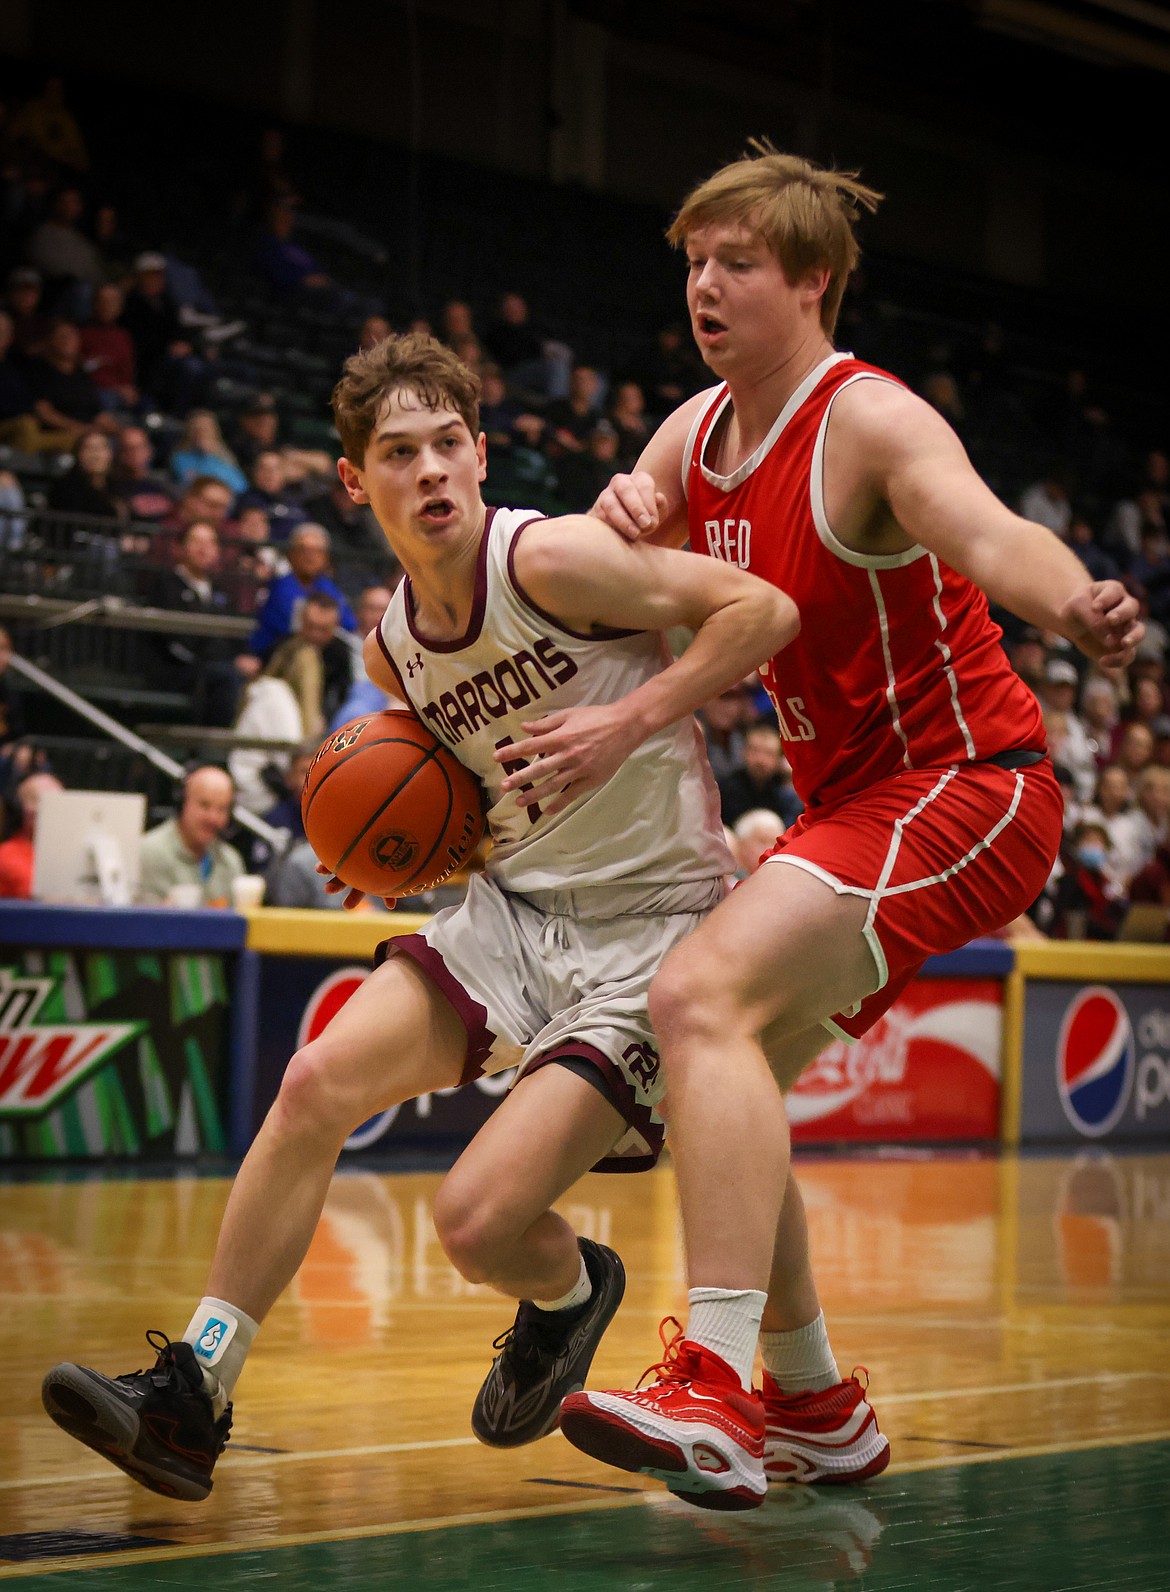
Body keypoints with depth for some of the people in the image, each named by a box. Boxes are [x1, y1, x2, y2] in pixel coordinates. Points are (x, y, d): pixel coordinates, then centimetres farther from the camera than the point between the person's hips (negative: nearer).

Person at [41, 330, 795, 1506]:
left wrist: (629, 723, -25)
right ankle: (192, 1392, 0)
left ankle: (571, 1291, 22)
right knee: (317, 1084, -9)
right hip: (515, 900, 7)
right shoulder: (393, 644, 6)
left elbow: (763, 609, -18)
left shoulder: (550, 560, -17)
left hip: (647, 923, -7)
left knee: (476, 1217, -17)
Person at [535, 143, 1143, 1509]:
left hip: (968, 785, -10)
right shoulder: (698, 430, 8)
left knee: (703, 997, -28)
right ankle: (815, 1406, 28)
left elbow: (987, 533, -37)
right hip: (855, 800, 10)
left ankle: (713, 1399, -35)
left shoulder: (870, 424, -18)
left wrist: (1074, 607, -61)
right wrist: (617, 518, -13)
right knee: (719, 1072, 14)